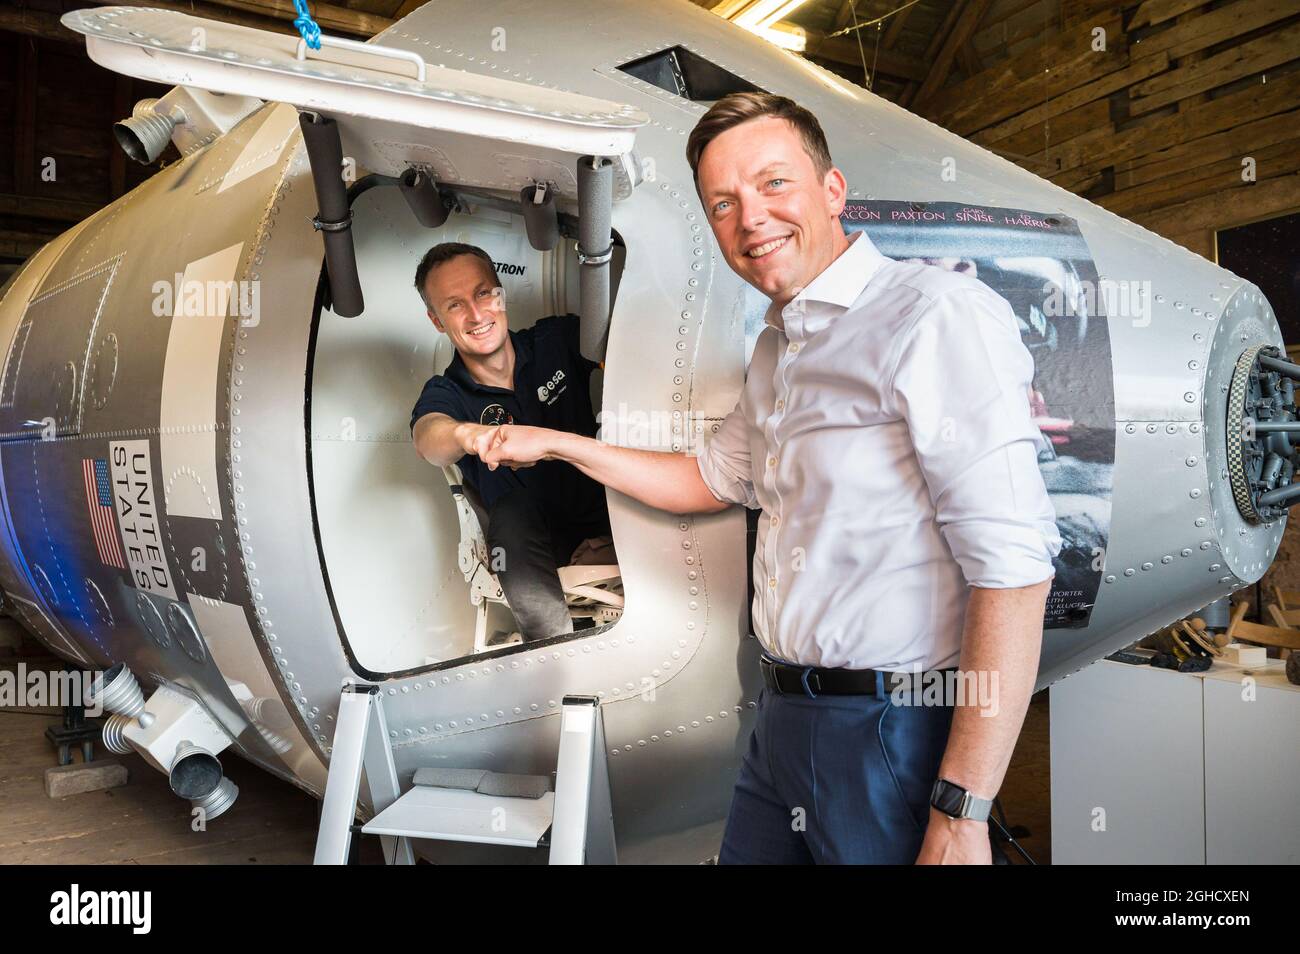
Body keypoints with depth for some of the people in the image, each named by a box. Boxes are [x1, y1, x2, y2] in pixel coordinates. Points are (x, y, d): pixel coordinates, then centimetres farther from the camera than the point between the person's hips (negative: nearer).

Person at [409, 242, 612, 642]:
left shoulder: (557, 339, 1)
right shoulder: (445, 394, -5)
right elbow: (428, 437, -29)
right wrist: (468, 434, -53)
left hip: (609, 511, 1)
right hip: (534, 535, -1)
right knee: (513, 510, -35)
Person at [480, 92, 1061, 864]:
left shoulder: (938, 315, -16)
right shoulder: (776, 350, 13)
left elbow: (1013, 561, -22)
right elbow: (713, 479, 27)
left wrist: (962, 813, -22)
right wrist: (556, 444, 23)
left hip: (897, 730, -8)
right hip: (783, 716, 8)